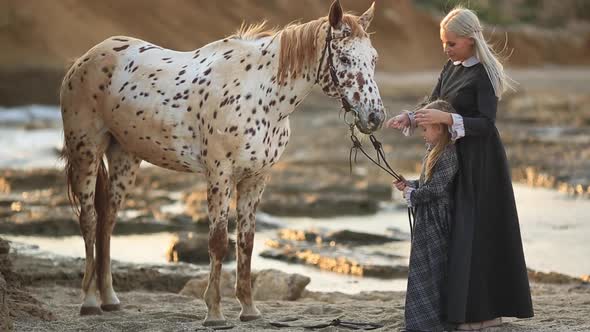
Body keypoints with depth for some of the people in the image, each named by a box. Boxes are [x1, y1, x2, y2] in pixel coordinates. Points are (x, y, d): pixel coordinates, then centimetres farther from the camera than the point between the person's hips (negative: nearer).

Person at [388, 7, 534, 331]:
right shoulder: (450, 69, 11)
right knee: (455, 230, 11)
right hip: (454, 158, 9)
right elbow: (432, 106, 13)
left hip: (480, 164, -9)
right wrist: (408, 118, -6)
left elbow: (486, 123, -21)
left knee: (477, 231, -6)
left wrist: (446, 118, -30)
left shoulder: (483, 74, -14)